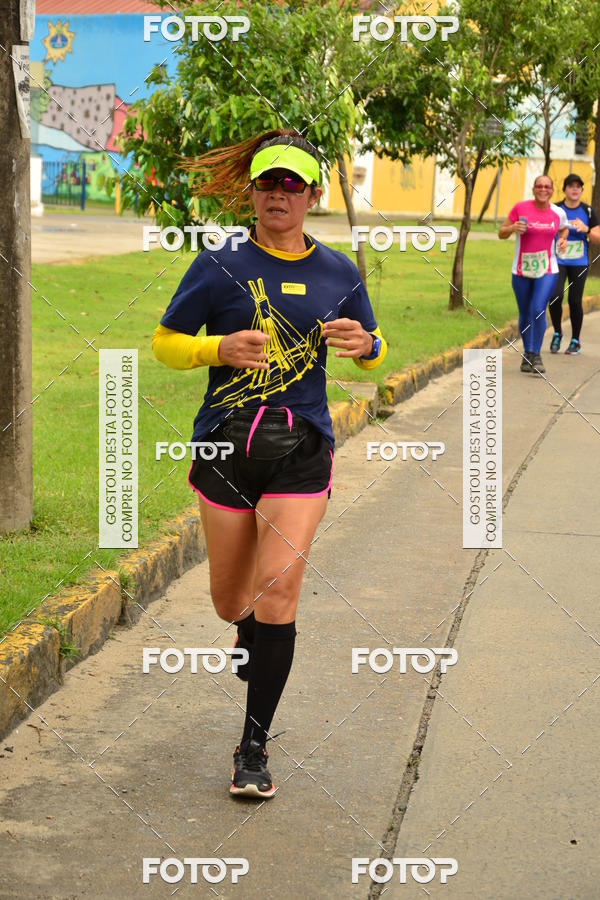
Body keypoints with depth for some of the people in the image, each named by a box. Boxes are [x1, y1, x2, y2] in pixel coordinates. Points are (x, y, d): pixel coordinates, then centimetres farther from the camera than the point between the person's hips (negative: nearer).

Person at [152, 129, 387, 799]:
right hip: (226, 444, 0)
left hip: (301, 449, 0)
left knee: (278, 592, -12)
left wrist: (364, 343, -6)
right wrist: (221, 348, -16)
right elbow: (164, 342, 3)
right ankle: (252, 640, 49)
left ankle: (254, 745, 1)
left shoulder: (338, 273, 6)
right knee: (230, 602, 9)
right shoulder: (220, 266, -1)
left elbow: (374, 350, 19)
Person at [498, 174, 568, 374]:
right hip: (521, 270, 1)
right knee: (525, 315, 11)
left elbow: (564, 228, 23)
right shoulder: (520, 208, -6)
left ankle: (535, 355, -7)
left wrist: (563, 239, 1)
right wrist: (512, 228, -20)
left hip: (546, 270, -1)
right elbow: (501, 234, 1)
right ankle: (527, 353, 31)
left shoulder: (558, 213, 0)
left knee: (538, 310, -18)